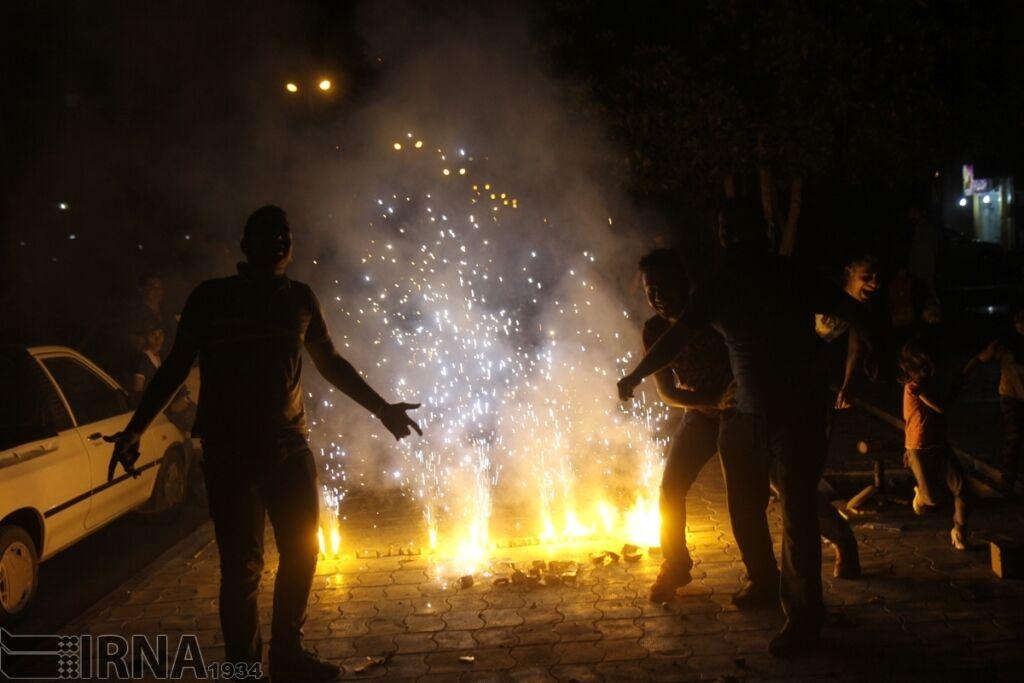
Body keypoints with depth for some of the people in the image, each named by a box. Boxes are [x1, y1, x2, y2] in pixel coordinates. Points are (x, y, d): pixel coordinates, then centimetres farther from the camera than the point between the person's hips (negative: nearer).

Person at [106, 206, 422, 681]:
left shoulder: (301, 299, 10)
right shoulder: (212, 297, 1)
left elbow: (332, 365, 18)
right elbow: (175, 367, 3)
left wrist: (381, 408, 17)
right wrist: (134, 430, -3)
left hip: (289, 446, 4)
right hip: (229, 450, -4)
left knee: (301, 553, 9)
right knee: (242, 566, -3)